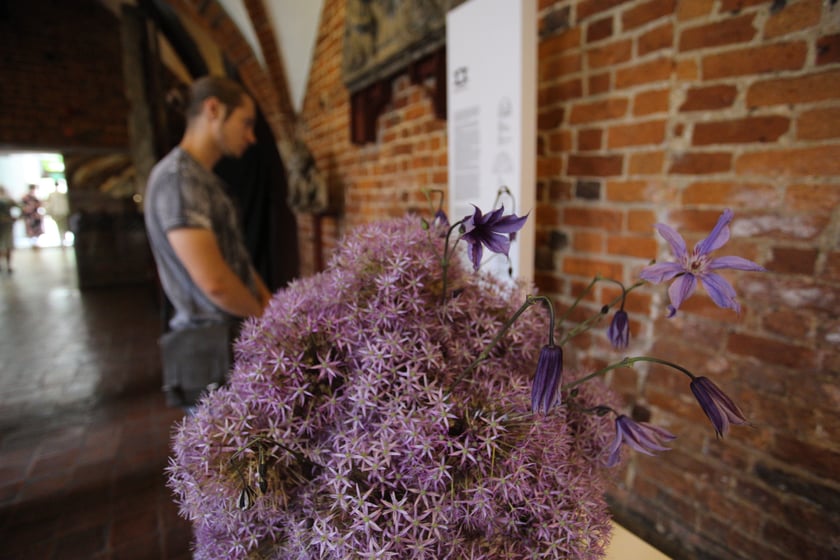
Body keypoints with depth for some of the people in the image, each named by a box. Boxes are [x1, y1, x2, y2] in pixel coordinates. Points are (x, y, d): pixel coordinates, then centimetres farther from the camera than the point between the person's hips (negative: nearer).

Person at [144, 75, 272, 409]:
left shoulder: (205, 180, 14)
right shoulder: (177, 177, -17)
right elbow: (214, 281, -25)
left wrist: (270, 304, 5)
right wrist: (262, 314, -8)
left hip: (235, 341, 9)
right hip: (213, 352, -9)